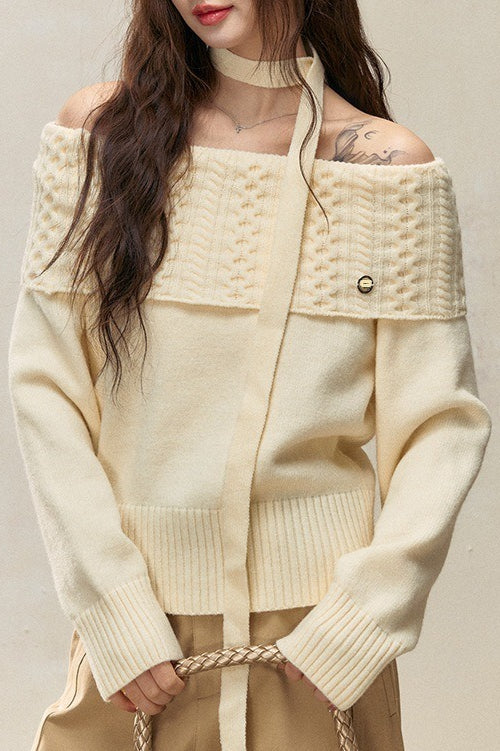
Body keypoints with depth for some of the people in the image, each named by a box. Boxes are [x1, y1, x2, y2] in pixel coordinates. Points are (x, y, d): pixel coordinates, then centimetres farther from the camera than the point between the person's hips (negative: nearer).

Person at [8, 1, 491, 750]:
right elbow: (44, 381, -4)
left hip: (313, 615, -1)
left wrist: (359, 625, -12)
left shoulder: (389, 166, -6)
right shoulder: (100, 130, -3)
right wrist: (114, 614, -10)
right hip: (136, 601, 1)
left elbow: (444, 423, -4)